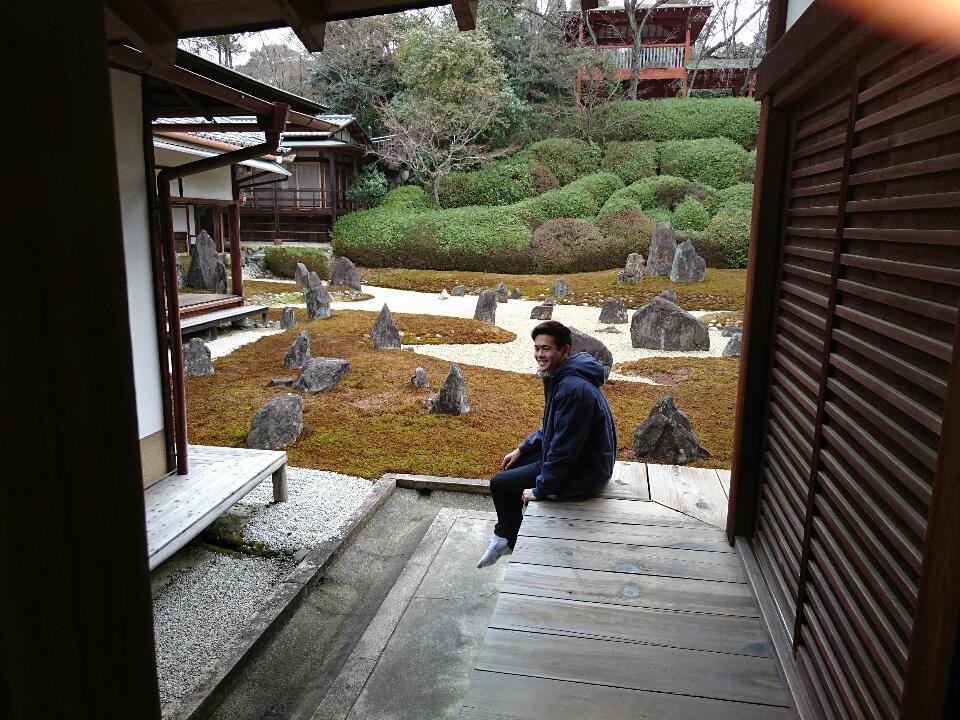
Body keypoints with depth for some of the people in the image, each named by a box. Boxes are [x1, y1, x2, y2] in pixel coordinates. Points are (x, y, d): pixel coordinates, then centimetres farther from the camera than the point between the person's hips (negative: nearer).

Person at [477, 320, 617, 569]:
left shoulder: (574, 389, -30)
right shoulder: (559, 376, 4)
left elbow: (564, 448, -28)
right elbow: (551, 428, 18)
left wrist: (540, 489, -18)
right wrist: (522, 449, 12)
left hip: (583, 472, -10)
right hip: (574, 457, 10)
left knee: (500, 483, -1)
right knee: (512, 465, 21)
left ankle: (509, 541, 24)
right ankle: (505, 535, 31)